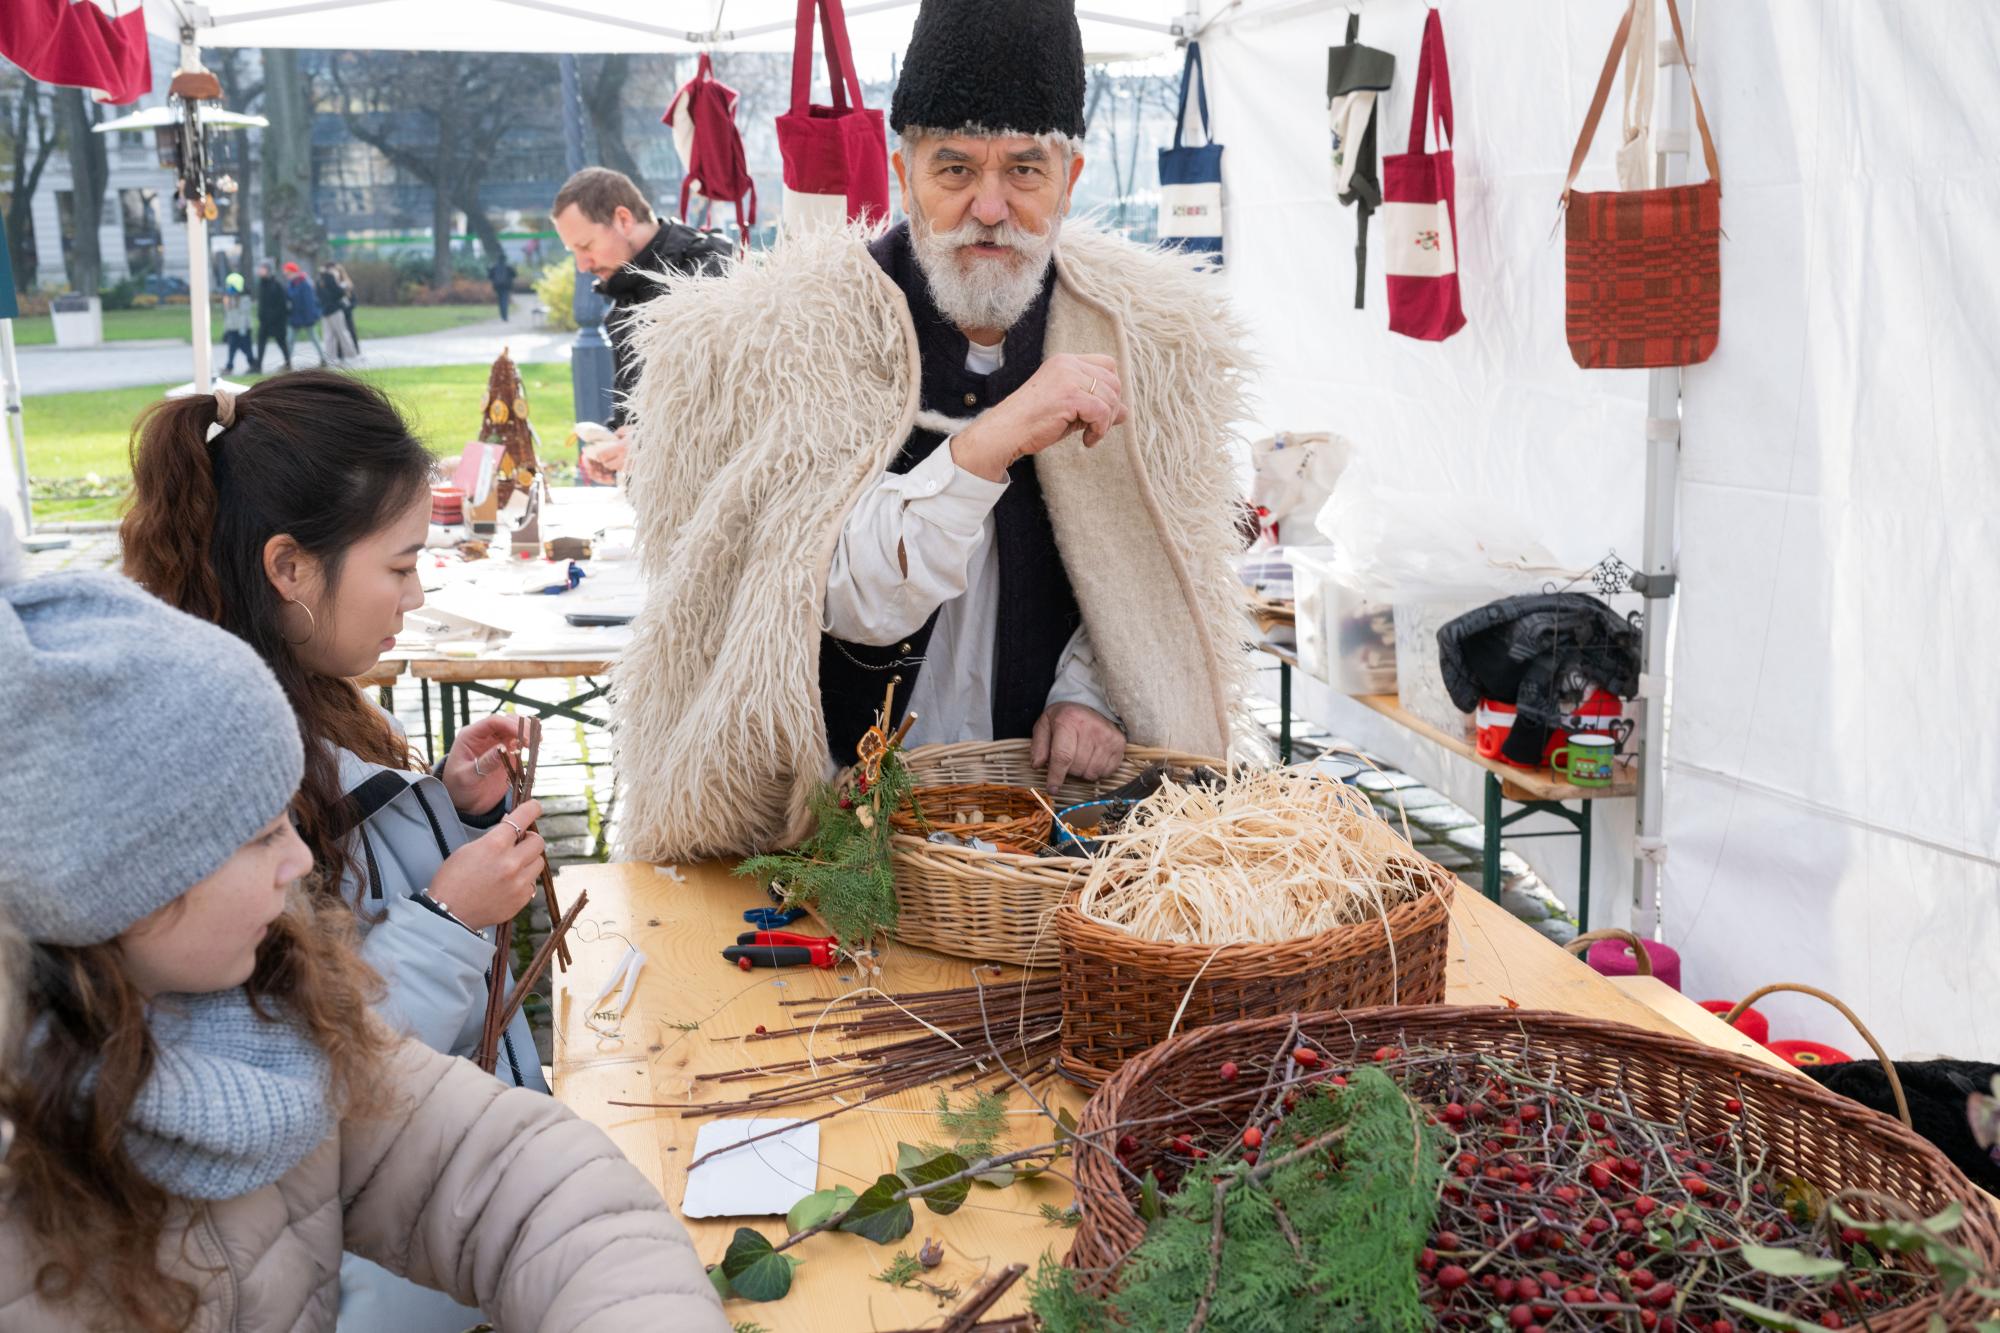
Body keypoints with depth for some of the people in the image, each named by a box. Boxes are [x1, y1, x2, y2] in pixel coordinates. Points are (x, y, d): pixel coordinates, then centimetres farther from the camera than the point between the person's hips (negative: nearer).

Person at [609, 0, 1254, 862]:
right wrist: (990, 442, -30)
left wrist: (1088, 692, -3)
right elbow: (848, 601, -19)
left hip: (1044, 791, 3)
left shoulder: (1144, 331, 2)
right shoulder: (800, 334, -10)